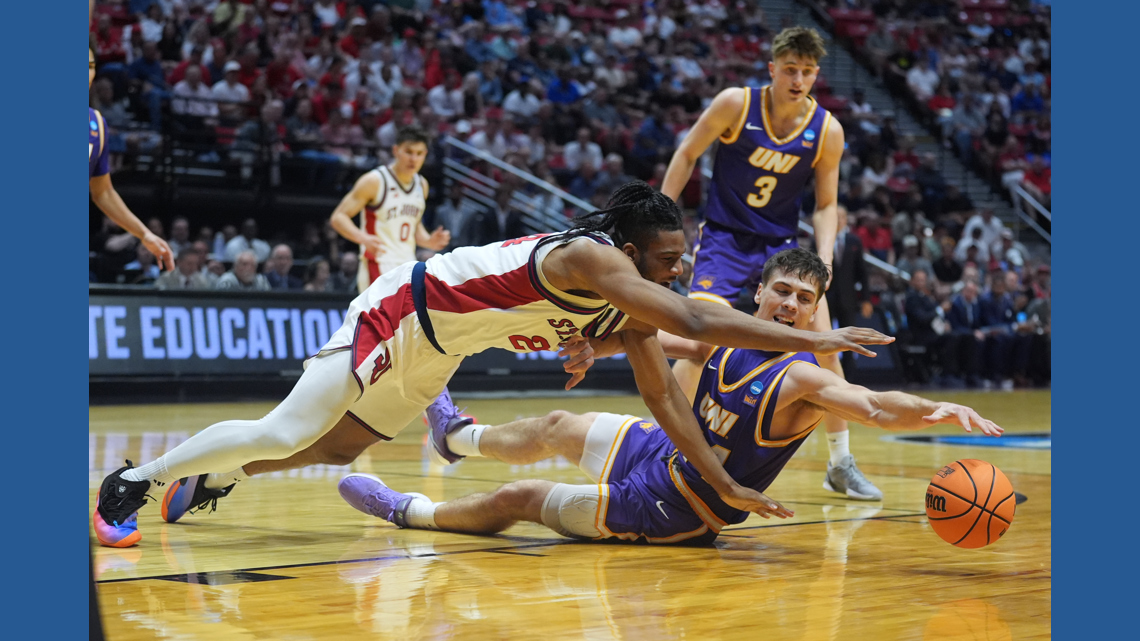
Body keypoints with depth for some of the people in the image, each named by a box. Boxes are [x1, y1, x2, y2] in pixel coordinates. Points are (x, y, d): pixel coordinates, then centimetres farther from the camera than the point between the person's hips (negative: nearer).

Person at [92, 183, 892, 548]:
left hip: (431, 356, 9)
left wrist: (723, 481, -3)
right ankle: (130, 482, 4)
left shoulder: (629, 304, -5)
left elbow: (663, 392, 2)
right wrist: (815, 339, -42)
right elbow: (696, 321, -43)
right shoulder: (589, 257, -32)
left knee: (336, 449, 17)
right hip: (402, 313, -9)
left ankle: (204, 481, 35)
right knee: (285, 434, -10)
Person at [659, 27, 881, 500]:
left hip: (781, 244, 3)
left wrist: (824, 260, -13)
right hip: (723, 237, -3)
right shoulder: (736, 104, -13)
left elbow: (826, 205, 2)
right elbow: (688, 155, -1)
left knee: (824, 345, -4)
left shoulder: (827, 131, -7)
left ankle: (841, 465, 11)